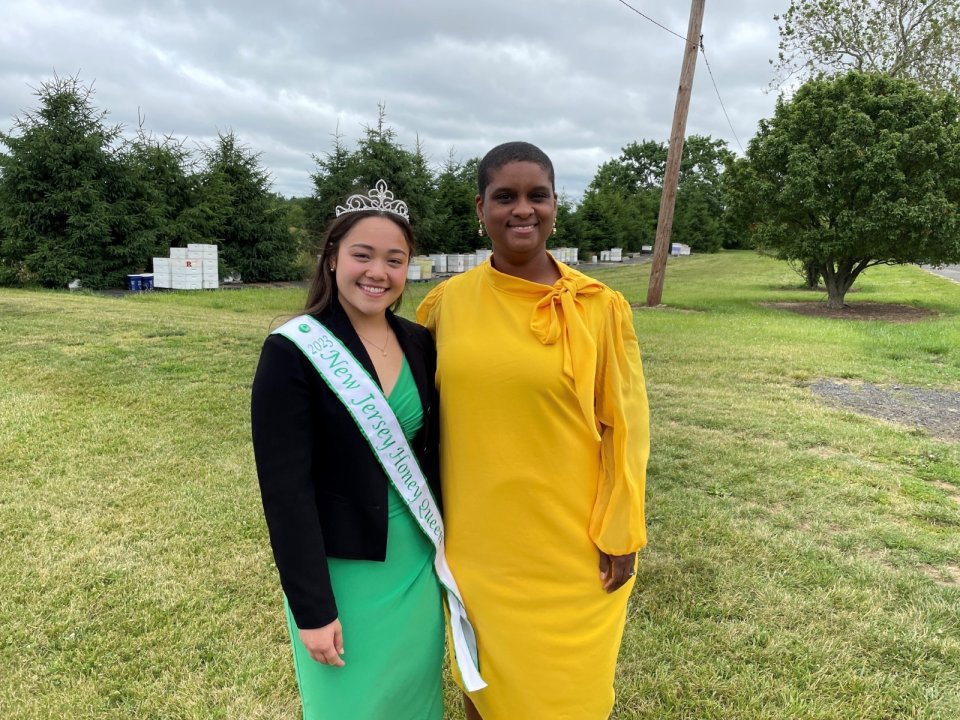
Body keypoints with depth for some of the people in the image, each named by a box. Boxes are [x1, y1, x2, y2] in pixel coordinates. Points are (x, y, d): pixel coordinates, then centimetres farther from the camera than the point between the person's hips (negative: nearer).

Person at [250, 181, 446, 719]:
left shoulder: (420, 344, -1)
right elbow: (285, 488, -17)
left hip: (417, 564, 5)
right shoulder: (294, 352, -16)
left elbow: (432, 454, 7)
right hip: (341, 572, -4)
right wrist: (311, 607, -15)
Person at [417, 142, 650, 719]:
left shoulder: (601, 307, -9)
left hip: (572, 541, -1)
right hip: (476, 539, 2)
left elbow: (625, 424, -4)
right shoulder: (445, 303, -3)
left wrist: (620, 532, -5)